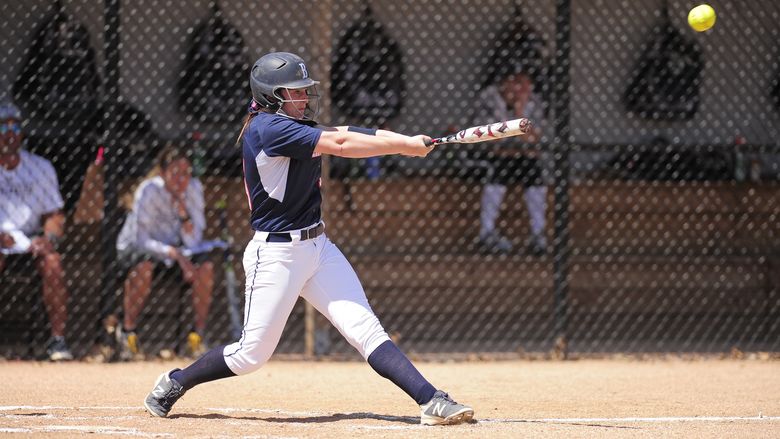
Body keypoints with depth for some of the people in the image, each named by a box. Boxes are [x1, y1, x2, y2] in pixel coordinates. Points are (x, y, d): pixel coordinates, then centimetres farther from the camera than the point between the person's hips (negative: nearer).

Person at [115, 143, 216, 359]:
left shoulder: (193, 188, -12)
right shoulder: (150, 191, -24)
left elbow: (194, 241, -13)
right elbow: (141, 240, -27)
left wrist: (183, 212, -29)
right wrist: (175, 254, -38)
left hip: (175, 248, 4)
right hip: (135, 249, -4)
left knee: (206, 266, -23)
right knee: (144, 267, -38)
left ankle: (198, 334, -13)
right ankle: (128, 331, -21)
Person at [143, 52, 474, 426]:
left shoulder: (295, 127, 13)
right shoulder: (269, 128, -17)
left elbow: (341, 134, 5)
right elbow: (340, 145, -20)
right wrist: (405, 146, -16)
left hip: (318, 248, 8)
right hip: (275, 254, -8)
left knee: (366, 330, -4)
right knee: (252, 354, 0)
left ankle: (431, 401, -13)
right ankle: (173, 384, 21)